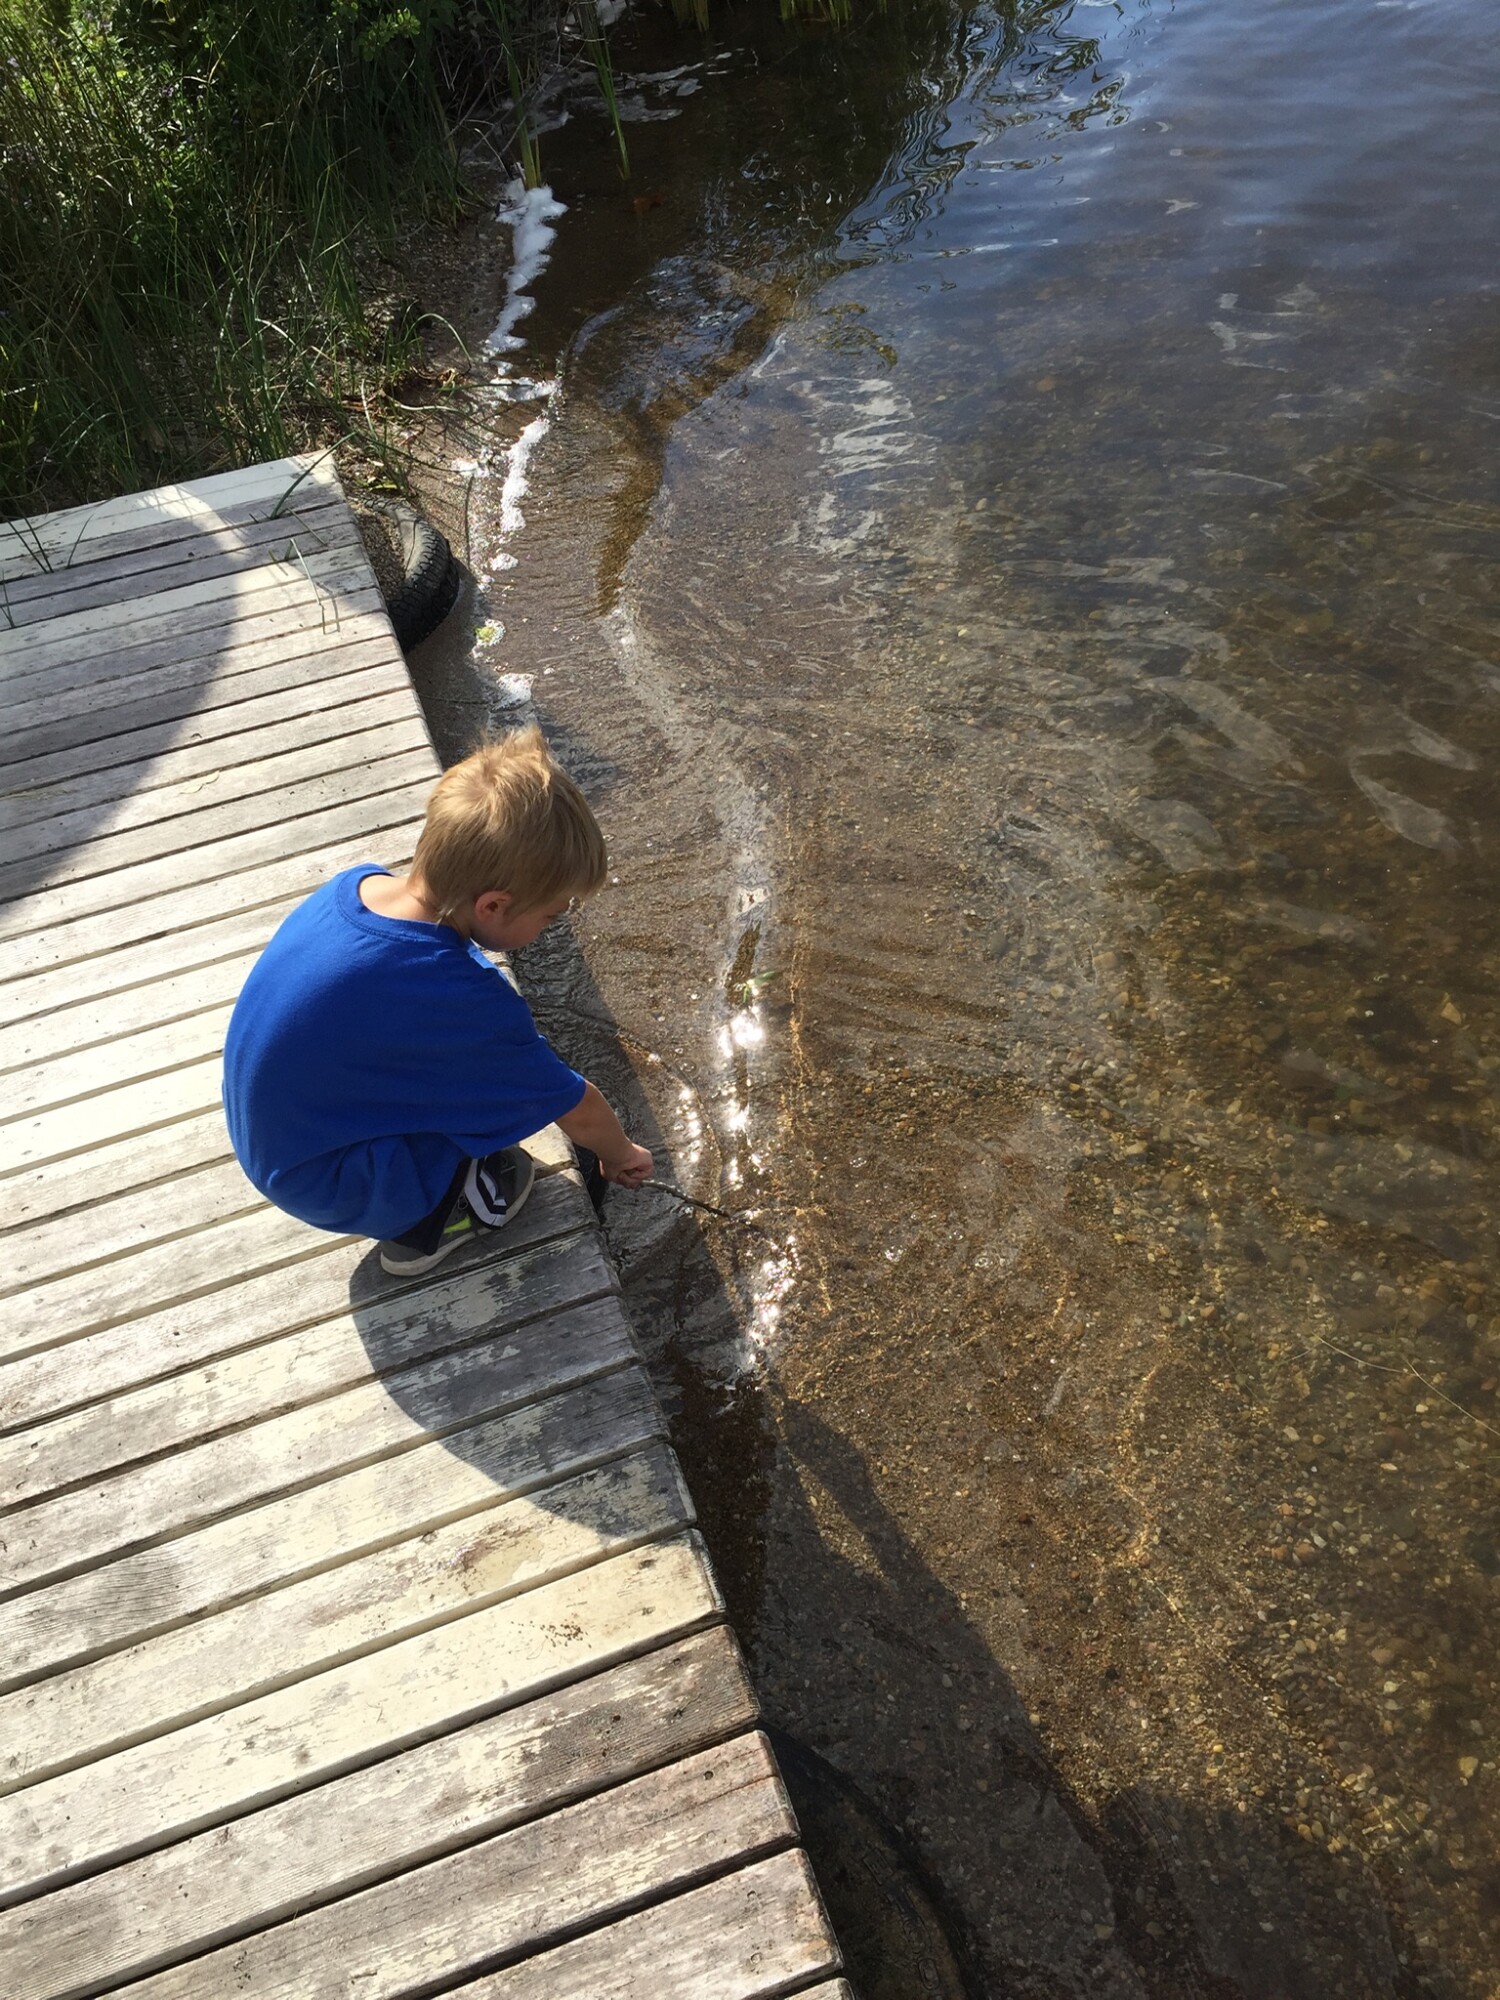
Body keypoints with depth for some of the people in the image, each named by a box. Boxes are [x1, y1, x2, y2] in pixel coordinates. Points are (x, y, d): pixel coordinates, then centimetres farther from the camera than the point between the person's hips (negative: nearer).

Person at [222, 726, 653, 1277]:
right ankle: (427, 1222, 4)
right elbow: (578, 1111, -15)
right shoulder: (462, 999, -32)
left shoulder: (357, 883, -12)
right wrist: (620, 1157, 6)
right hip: (330, 1189, -7)